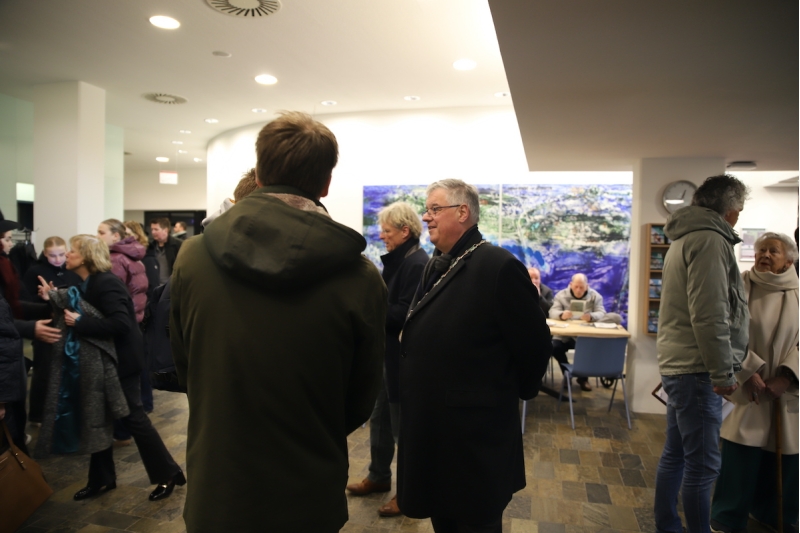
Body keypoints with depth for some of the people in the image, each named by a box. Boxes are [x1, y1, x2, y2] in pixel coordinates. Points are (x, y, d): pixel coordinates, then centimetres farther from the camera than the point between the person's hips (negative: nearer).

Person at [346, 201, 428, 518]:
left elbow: (404, 314, -25)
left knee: (403, 424, 6)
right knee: (380, 418, 20)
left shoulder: (418, 263, -19)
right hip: (386, 353, 9)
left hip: (403, 357, -9)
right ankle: (379, 476, 38)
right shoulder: (395, 260, 10)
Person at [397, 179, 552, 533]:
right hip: (430, 423, 8)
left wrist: (516, 393, -2)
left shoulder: (498, 266, -19)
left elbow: (535, 342, -15)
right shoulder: (435, 266, 9)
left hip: (475, 429, -8)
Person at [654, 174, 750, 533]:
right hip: (696, 368, -10)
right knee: (702, 465, -2)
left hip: (679, 364, 10)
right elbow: (709, 315, -20)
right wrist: (723, 371, -14)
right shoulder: (710, 239, -12)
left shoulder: (685, 238, 19)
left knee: (675, 455, 15)